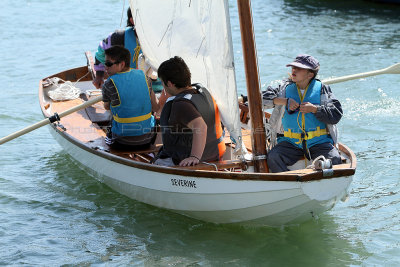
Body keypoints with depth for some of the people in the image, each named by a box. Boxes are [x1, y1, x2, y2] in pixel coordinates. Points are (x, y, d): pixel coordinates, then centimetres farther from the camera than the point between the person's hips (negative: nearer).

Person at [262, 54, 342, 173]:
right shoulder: (285, 88, 11)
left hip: (319, 142, -1)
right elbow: (263, 97, 3)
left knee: (334, 159, -29)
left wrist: (314, 109, -15)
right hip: (290, 142, 1)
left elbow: (336, 114, -2)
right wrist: (284, 101, -9)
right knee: (273, 158, -26)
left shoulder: (322, 89, 5)